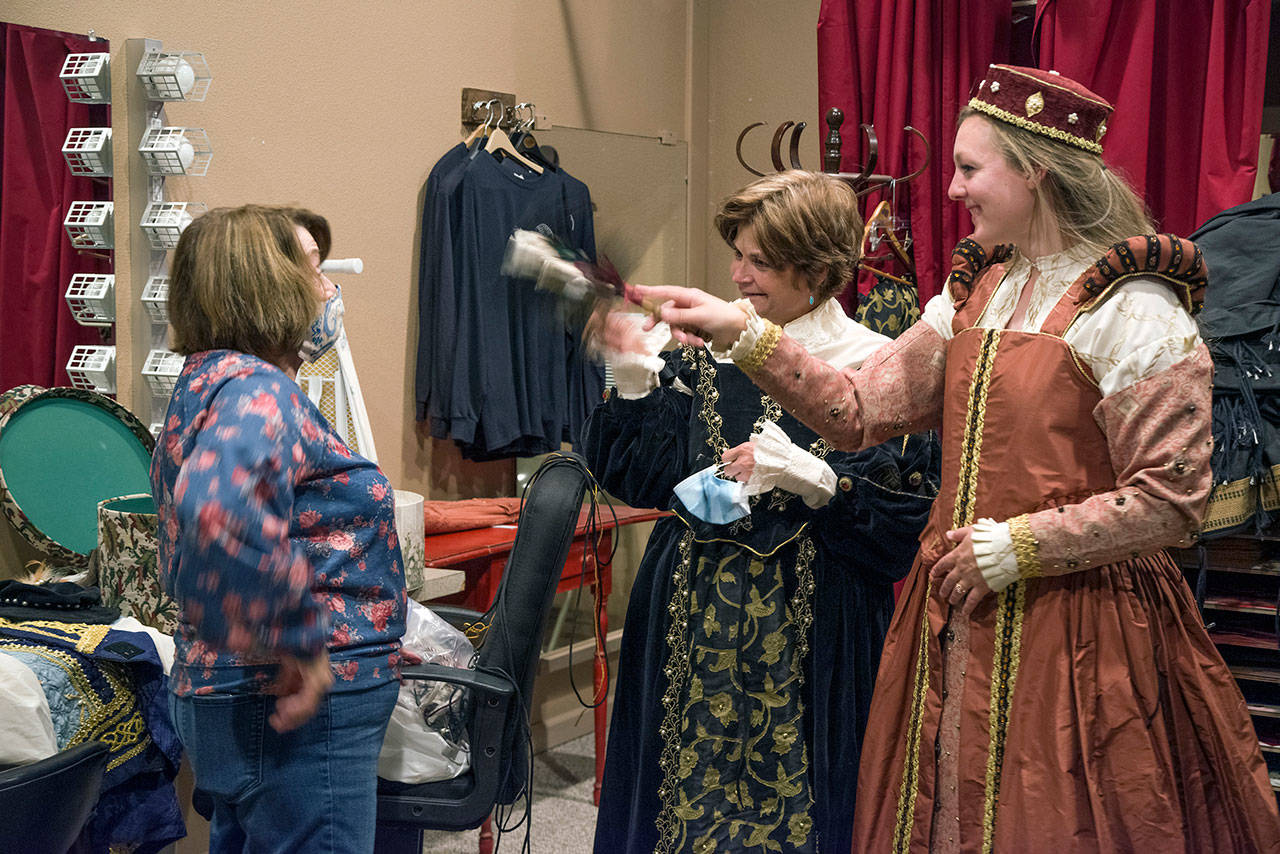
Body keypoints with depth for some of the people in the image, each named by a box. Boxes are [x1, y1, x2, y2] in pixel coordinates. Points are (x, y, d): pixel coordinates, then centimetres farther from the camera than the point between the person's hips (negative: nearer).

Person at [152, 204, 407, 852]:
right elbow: (220, 512, -40)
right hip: (298, 715, -11)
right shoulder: (255, 390, -18)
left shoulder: (206, 382, 16)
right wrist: (302, 642, -30)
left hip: (230, 701, 11)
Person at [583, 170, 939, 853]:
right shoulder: (707, 349, 4)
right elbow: (641, 478, 3)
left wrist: (815, 478, -22)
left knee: (790, 798, 6)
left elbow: (906, 523, -10)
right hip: (694, 625, 4)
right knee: (688, 795, 12)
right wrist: (632, 383, -10)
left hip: (809, 636, -3)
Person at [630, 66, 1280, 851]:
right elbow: (858, 410, 6)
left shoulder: (1134, 310, -12)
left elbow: (1170, 505, -15)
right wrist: (745, 335, -1)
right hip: (958, 619, 7)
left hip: (1074, 632, -7)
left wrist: (1016, 546, -15)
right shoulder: (975, 295, 10)